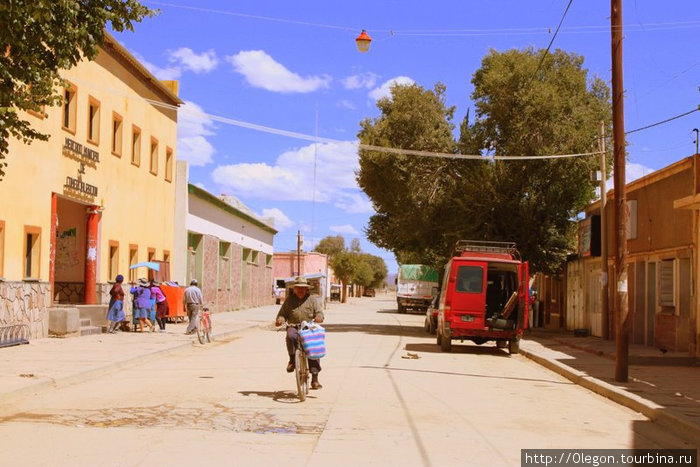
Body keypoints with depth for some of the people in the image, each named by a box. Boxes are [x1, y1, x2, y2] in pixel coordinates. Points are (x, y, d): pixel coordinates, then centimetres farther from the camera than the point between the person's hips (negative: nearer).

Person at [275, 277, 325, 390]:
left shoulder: (312, 300, 12)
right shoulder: (289, 300, 14)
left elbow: (319, 312, 6)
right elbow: (282, 313, 14)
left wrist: (319, 317, -19)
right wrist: (280, 319, -10)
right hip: (294, 327, 0)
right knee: (291, 336, -36)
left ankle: (314, 378, -6)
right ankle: (292, 359, -12)